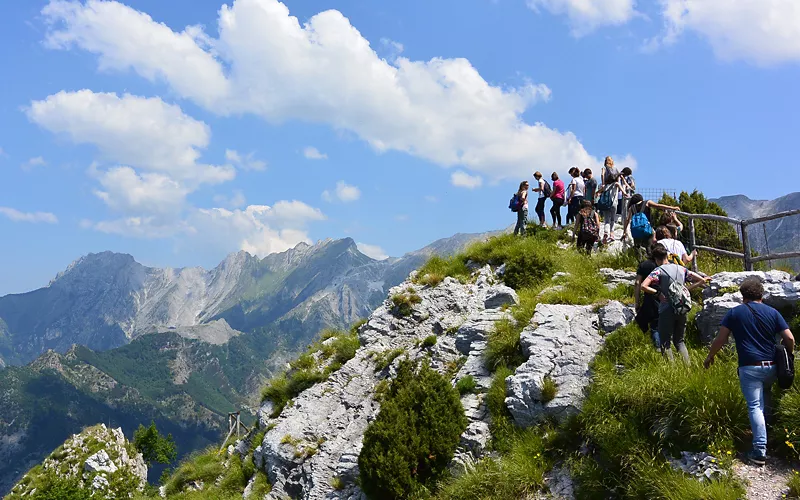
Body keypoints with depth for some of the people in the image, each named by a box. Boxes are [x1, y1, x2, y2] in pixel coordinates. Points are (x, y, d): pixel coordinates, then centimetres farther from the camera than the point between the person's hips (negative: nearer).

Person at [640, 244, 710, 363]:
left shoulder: (658, 271, -7)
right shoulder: (681, 269, 9)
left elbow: (643, 286, -22)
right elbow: (702, 280, 13)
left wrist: (658, 293, -10)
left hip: (666, 311, -5)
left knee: (665, 343, 2)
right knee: (679, 341, 19)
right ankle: (688, 366, 12)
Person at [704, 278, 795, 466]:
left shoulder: (735, 312, 0)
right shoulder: (772, 312, 5)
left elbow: (720, 339, -2)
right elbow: (790, 338, -1)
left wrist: (709, 357, 11)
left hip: (749, 367, -3)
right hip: (771, 366, 3)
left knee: (755, 407, -3)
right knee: (766, 392, 33)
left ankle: (760, 451, -6)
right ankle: (767, 425, 39)